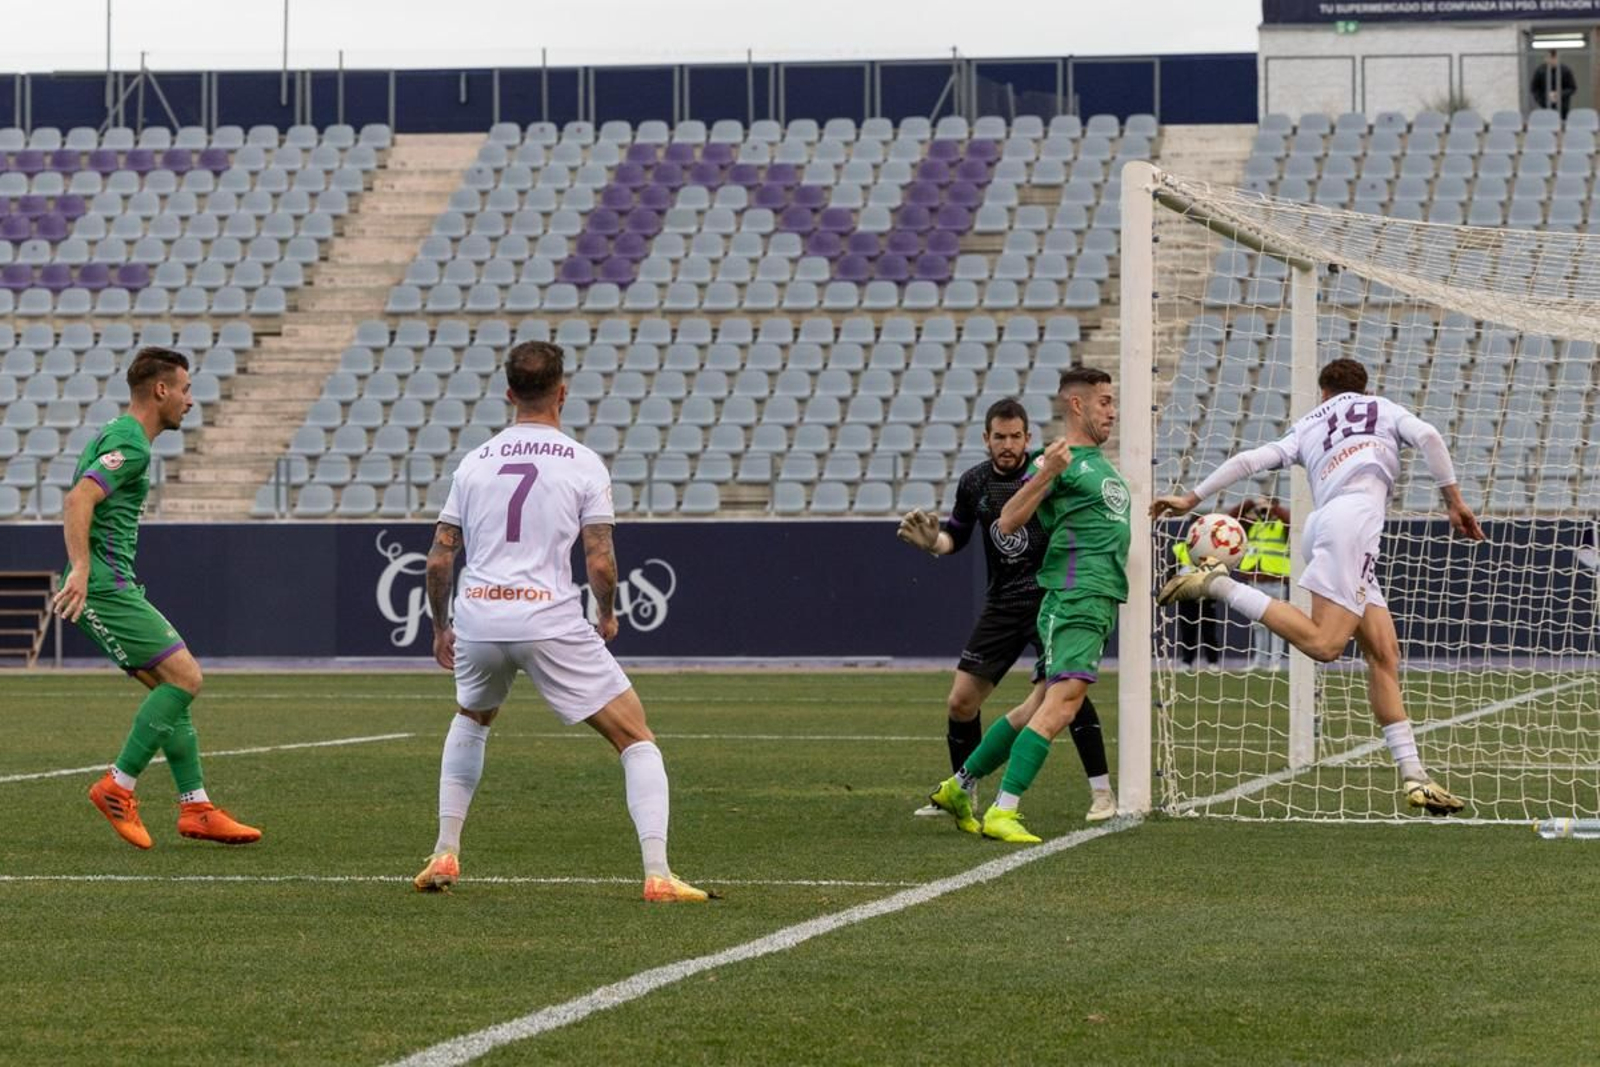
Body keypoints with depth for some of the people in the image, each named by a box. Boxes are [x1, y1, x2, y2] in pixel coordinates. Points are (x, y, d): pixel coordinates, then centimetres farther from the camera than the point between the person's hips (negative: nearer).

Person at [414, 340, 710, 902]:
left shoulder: (474, 462, 11)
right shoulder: (584, 464, 1)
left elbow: (438, 561, 12)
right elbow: (600, 563, -6)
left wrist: (440, 627, 27)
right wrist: (607, 616, 14)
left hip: (477, 620, 4)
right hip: (551, 621, -4)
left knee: (471, 719, 35)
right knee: (636, 738, 4)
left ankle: (445, 856, 30)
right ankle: (658, 875, -11)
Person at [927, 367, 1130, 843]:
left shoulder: (1102, 464, 22)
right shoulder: (1058, 461, -7)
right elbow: (1008, 522, -16)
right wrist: (1046, 472, -27)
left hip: (1101, 602, 10)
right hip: (1074, 601, -10)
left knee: (1042, 708, 13)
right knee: (1062, 704, -20)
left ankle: (959, 787, 24)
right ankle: (1002, 813, -21)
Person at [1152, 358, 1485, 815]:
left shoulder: (1306, 427, 28)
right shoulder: (1383, 409, 22)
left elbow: (1251, 459, 17)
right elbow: (1427, 437, 4)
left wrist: (1192, 498, 20)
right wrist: (1455, 500, 8)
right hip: (1352, 519, -6)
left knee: (1384, 656, 4)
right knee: (1323, 644, -21)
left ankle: (1413, 775, -2)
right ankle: (1219, 584, -24)